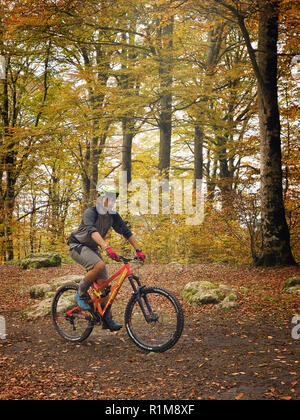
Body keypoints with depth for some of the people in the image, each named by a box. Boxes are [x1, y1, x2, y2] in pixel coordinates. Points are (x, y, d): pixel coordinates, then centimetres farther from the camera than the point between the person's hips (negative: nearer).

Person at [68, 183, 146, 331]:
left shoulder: (113, 216, -4)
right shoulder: (90, 212, -24)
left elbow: (126, 232, -6)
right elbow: (92, 231, -42)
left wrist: (138, 250, -17)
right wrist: (107, 248, -57)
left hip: (92, 248, 6)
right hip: (77, 245, -6)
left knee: (103, 282, -3)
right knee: (99, 265, -33)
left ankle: (107, 319, 5)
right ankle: (81, 294, -12)